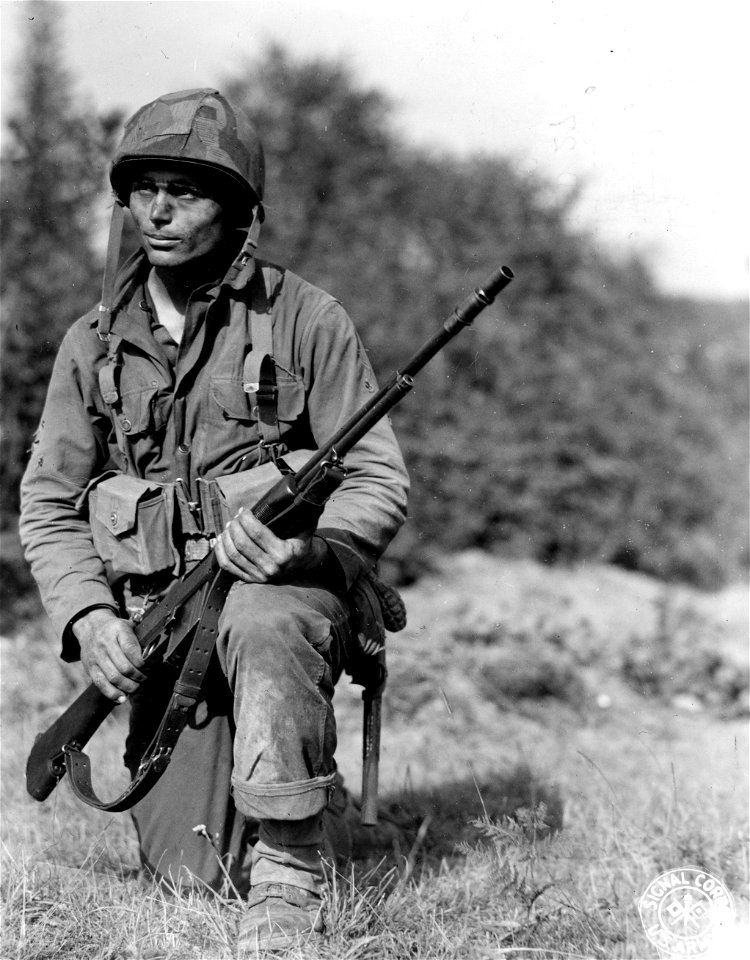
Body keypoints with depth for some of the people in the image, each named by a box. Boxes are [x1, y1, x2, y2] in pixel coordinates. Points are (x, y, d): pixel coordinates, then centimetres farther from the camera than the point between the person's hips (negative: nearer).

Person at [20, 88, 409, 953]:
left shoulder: (305, 320, -2)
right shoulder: (93, 343, 8)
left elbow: (380, 484, -4)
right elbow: (47, 504, 9)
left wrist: (307, 547, -25)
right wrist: (88, 614, -8)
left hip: (284, 592, -3)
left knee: (259, 625, -40)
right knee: (190, 872, -5)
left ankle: (291, 868, -25)